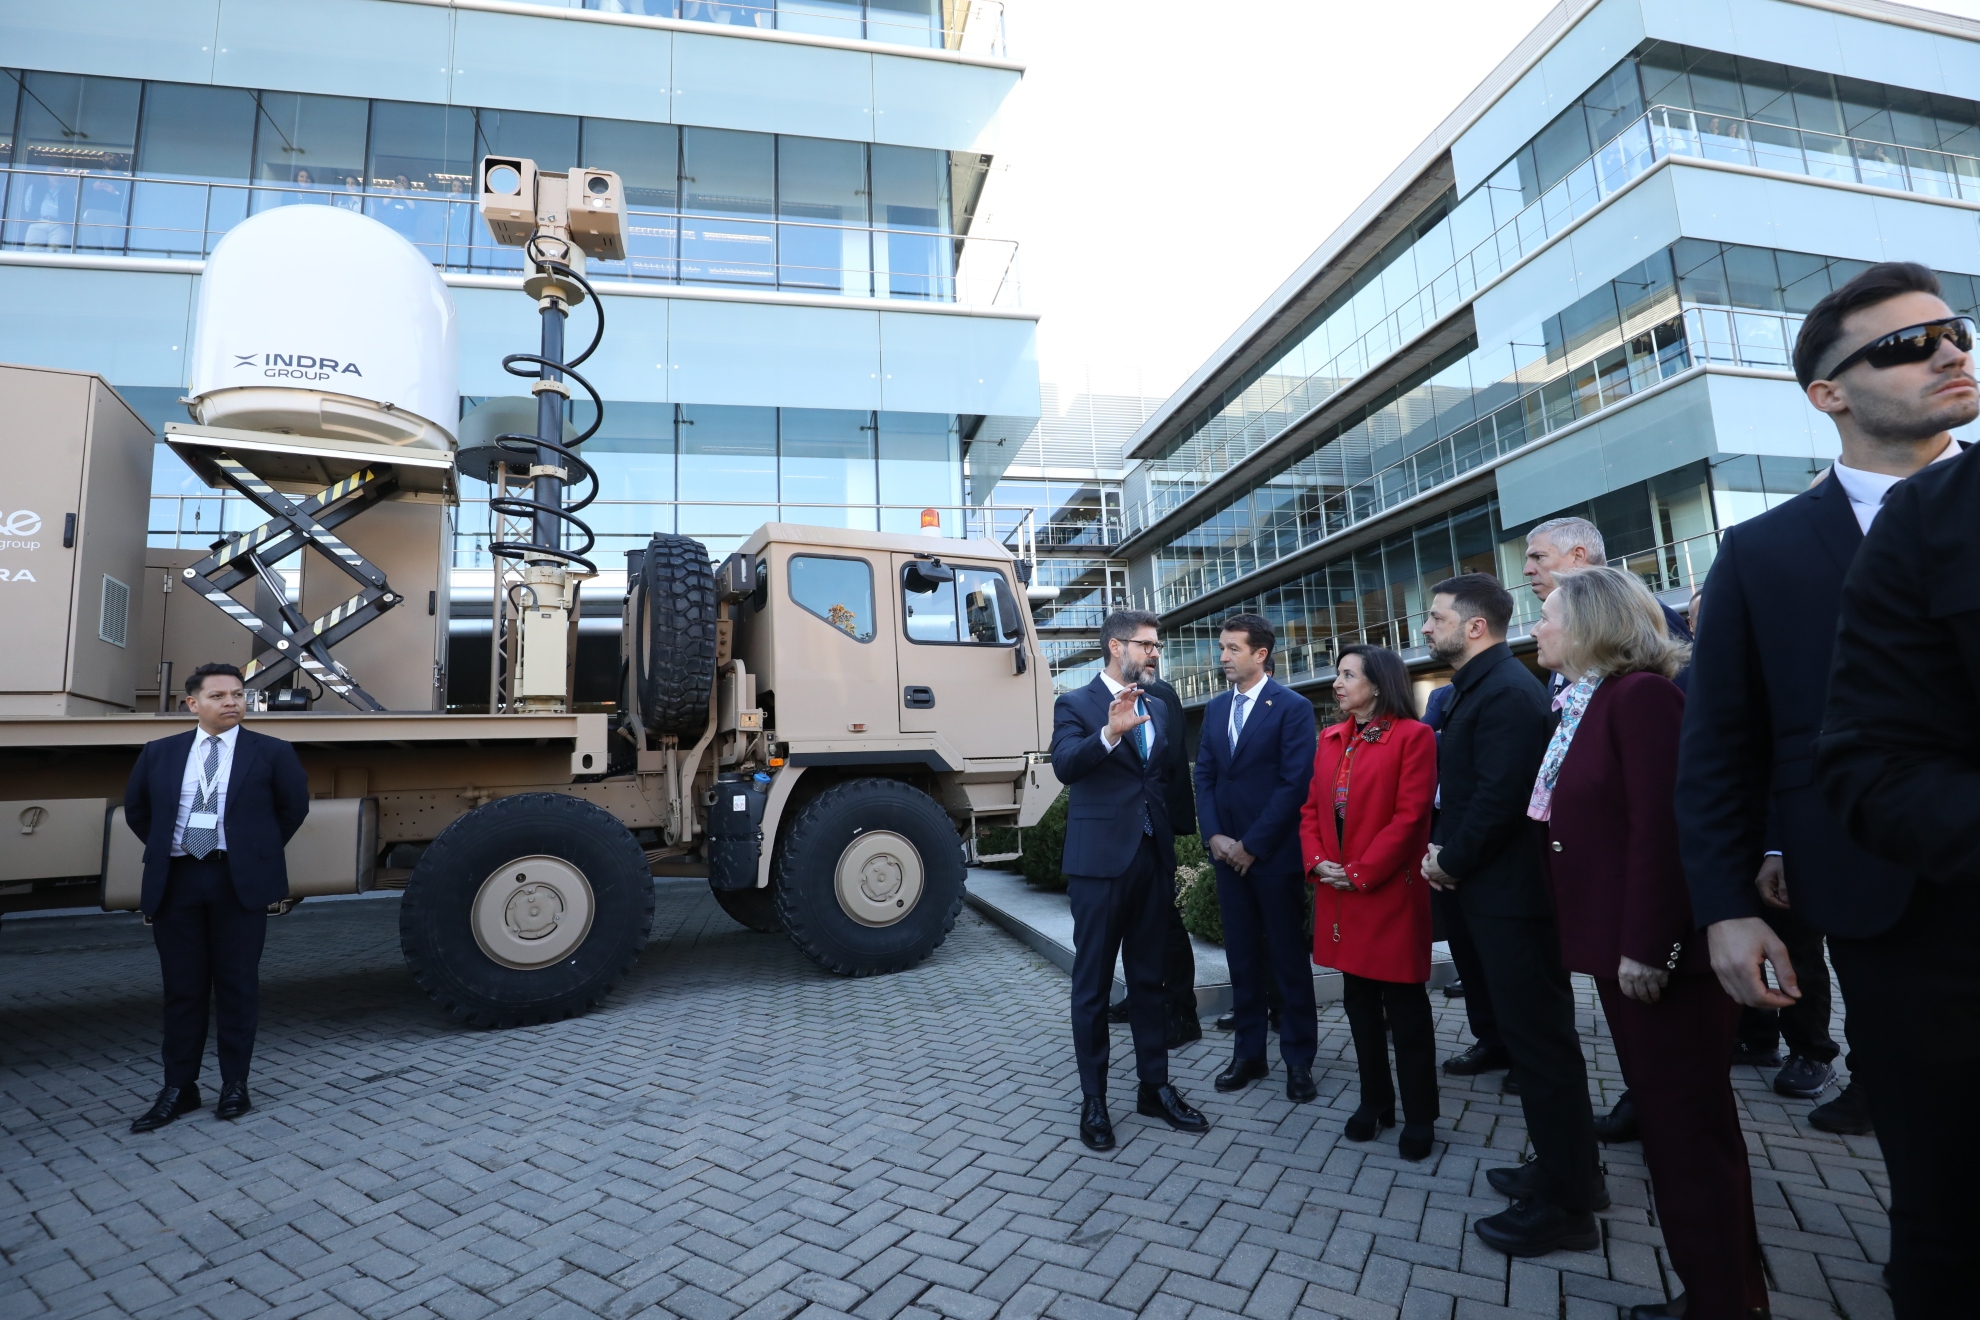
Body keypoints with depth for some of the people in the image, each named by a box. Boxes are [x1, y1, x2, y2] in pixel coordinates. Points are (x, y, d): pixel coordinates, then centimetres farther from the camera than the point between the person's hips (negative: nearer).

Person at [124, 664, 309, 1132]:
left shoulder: (271, 753, 0)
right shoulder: (159, 753, 8)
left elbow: (294, 807, 6)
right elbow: (136, 809, 20)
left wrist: (260, 850, 5)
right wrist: (166, 849, 13)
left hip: (240, 882, -2)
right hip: (176, 880, 3)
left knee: (237, 986, 5)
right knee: (182, 988, 9)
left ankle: (235, 1085, 16)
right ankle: (178, 1089, 20)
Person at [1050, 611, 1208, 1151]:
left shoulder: (1159, 709, 12)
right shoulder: (1076, 705, -4)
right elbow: (1064, 766, -22)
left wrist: (1177, 843, 7)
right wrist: (1109, 733, -38)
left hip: (1153, 859, 5)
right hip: (1099, 862, -5)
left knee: (1149, 979, 15)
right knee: (1092, 984, 5)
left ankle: (1155, 1087, 28)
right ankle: (1093, 1100, 18)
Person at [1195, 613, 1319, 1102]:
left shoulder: (1293, 707, -7)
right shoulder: (1215, 708, 11)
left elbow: (1295, 783, -13)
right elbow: (1204, 776, 9)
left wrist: (1252, 845, -14)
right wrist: (1214, 837, -4)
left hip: (1275, 854, -5)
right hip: (1227, 853, 5)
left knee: (1289, 958, 6)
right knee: (1242, 958, 12)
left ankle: (1299, 1060, 19)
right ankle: (1249, 1054, 23)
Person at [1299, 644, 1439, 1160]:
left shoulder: (1413, 735, -9)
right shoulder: (1330, 739, 11)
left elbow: (1410, 816, -15)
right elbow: (1312, 808, 12)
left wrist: (1360, 872, -17)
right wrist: (1317, 861, -4)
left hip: (1390, 890, -6)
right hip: (1339, 892, 6)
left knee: (1405, 1006, 6)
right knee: (1359, 1001, 15)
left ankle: (1419, 1116, 22)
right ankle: (1375, 1101, 31)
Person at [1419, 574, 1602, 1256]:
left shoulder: (1505, 692, -20)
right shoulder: (1483, 685, 12)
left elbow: (1499, 797, -25)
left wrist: (1450, 860, -13)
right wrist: (1443, 846, 3)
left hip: (1512, 893, -10)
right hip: (1501, 890, 10)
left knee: (1540, 1040, 2)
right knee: (1538, 1034, 20)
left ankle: (1565, 1206, 16)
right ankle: (1567, 1168, 35)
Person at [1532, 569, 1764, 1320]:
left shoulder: (1642, 694, -15)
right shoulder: (1587, 705, 12)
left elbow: (1661, 828, -22)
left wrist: (1645, 947, -22)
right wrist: (1618, 946, 15)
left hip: (1659, 954, -9)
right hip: (1623, 949, 9)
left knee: (1688, 1127, 3)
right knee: (1668, 1121, 19)